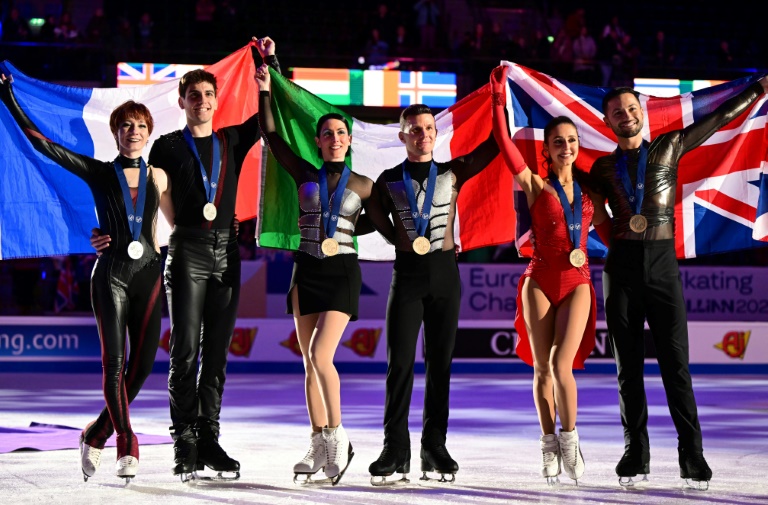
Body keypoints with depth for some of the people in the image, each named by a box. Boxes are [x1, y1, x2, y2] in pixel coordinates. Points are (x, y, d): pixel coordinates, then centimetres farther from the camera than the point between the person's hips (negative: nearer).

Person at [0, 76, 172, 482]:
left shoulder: (157, 177, 11)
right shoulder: (99, 173, 3)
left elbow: (179, 224, 21)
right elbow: (44, 145, -1)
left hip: (148, 274, 3)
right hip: (111, 275, -3)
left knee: (142, 365, 0)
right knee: (115, 362, -10)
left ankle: (95, 436, 18)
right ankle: (127, 448, -5)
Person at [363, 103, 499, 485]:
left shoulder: (452, 173, 9)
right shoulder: (389, 180, 8)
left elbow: (494, 144, 8)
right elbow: (377, 222, 13)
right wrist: (401, 242, 4)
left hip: (444, 272, 1)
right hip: (407, 274, -1)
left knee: (440, 363, 2)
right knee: (400, 363, -6)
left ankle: (435, 446, 6)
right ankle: (395, 449, -5)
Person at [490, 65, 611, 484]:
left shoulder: (588, 187, 10)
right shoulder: (535, 186, 2)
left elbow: (608, 230, 16)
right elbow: (504, 142, -7)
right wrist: (499, 98, -11)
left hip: (577, 282, 1)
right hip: (540, 280, -1)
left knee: (562, 363, -16)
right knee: (543, 368, 1)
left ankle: (569, 438, -4)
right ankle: (549, 444, 12)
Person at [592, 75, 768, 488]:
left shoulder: (670, 146, 9)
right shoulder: (603, 168, 12)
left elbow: (719, 118, 13)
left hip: (662, 265, -1)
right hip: (621, 266, 2)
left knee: (675, 361, -7)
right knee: (628, 365, 2)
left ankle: (691, 453, -6)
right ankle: (635, 452, 6)